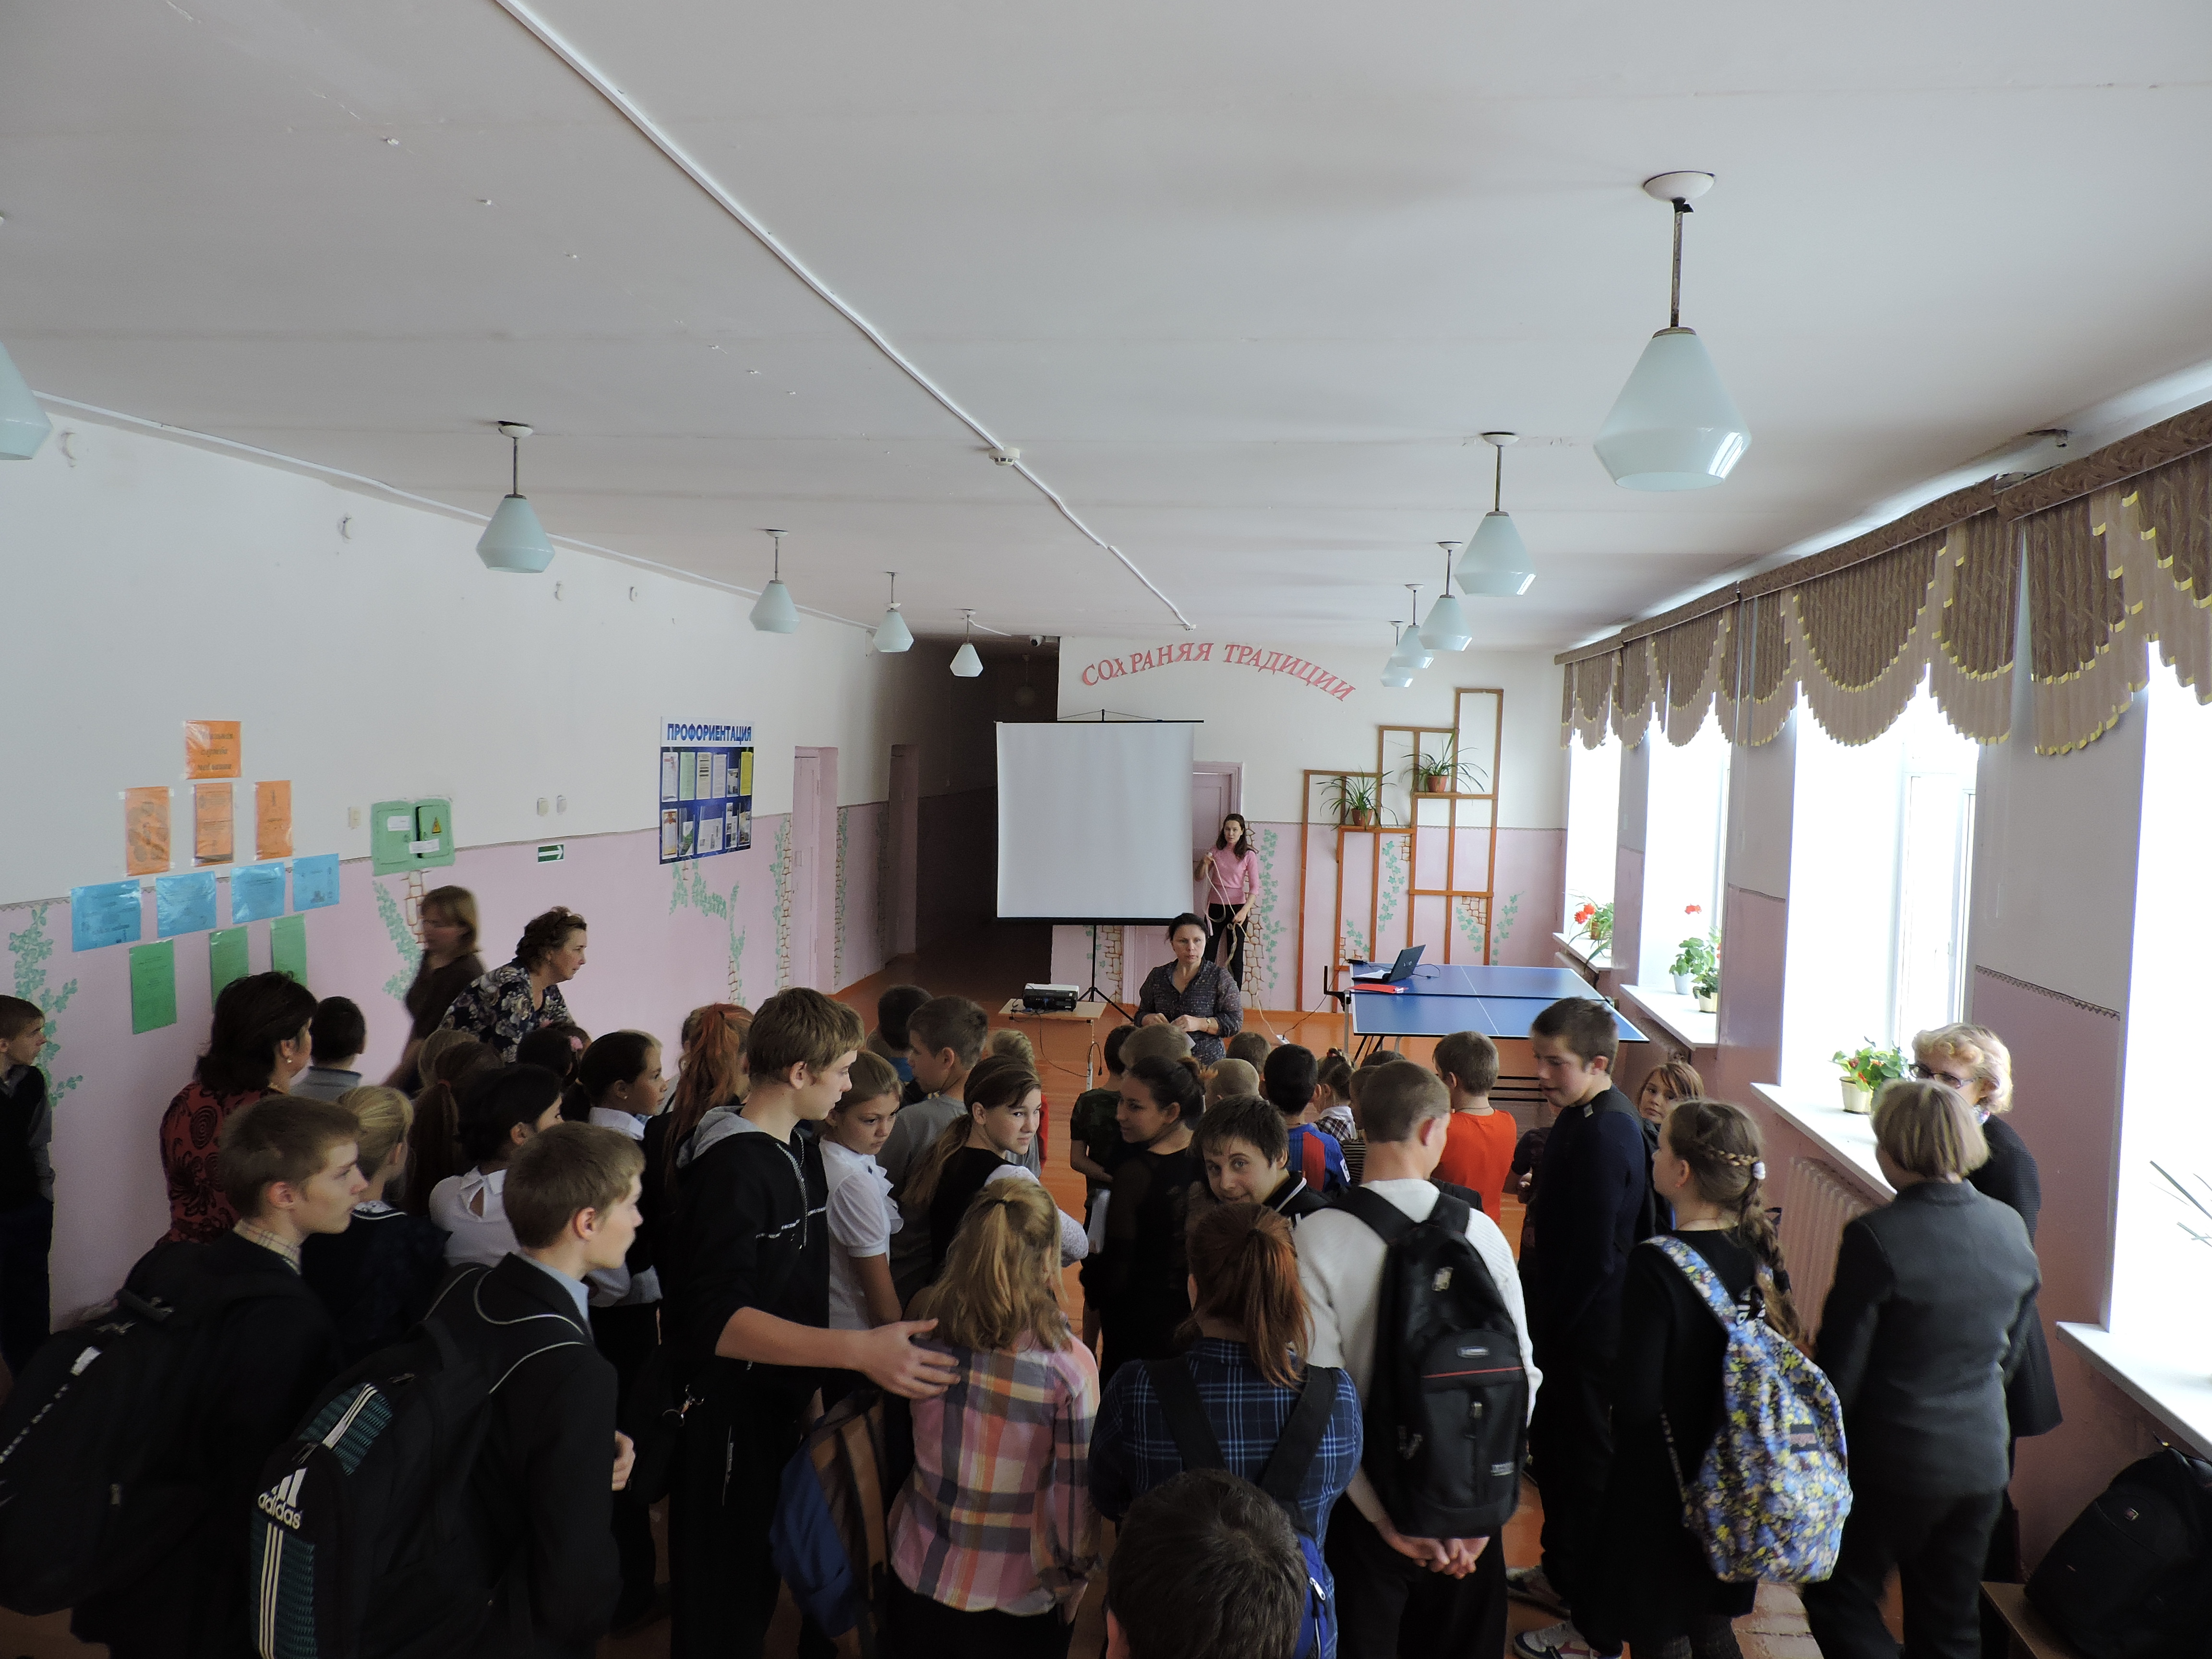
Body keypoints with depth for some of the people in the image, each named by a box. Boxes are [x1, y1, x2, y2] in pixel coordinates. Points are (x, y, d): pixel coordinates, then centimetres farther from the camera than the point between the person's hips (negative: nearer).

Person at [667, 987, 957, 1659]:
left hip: (780, 1402, 8)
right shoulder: (732, 1167, -25)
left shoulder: (801, 1149, 3)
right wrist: (858, 1351, -41)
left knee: (761, 1583, 22)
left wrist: (812, 1381, 13)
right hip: (730, 1417, -8)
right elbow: (716, 1320, -34)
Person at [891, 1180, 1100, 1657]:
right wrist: (1073, 1577, 4)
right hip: (1019, 1600, -2)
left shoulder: (925, 1330, -14)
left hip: (920, 1580, 3)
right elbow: (1078, 1493, -13)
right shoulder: (1068, 1364, -22)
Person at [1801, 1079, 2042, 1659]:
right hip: (1982, 1460, 6)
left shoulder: (1877, 1238, -23)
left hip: (1892, 1463, -6)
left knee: (1838, 1600, 13)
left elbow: (1840, 1366, -17)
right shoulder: (2011, 1228, -3)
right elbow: (2012, 1350, 10)